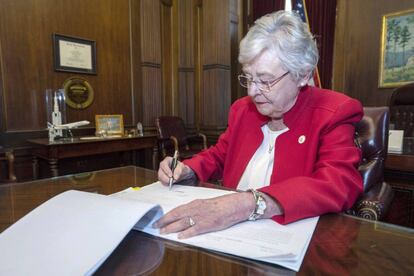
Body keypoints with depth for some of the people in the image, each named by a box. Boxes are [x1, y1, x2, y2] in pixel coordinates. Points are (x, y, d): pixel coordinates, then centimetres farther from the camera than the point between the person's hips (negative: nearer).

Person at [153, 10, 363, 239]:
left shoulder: (334, 114, -9)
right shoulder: (242, 108, 7)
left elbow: (340, 185, -25)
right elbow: (219, 155, 20)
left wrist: (249, 204, -37)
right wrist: (187, 170, -1)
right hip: (231, 231, 5)